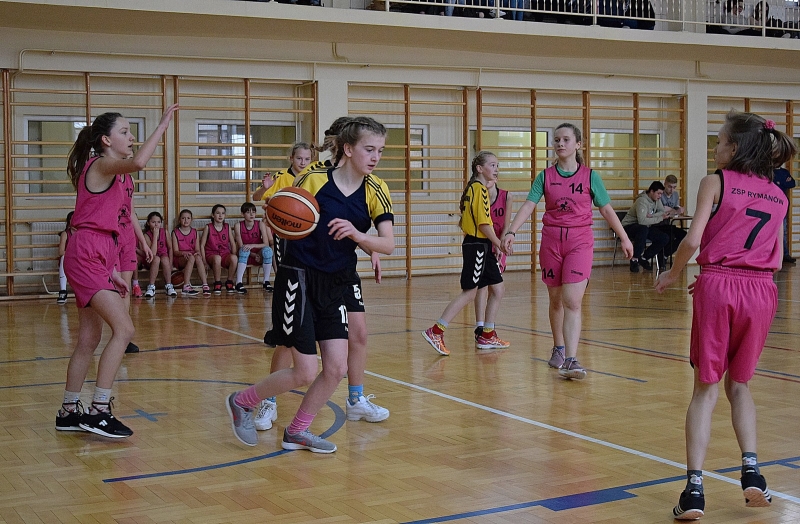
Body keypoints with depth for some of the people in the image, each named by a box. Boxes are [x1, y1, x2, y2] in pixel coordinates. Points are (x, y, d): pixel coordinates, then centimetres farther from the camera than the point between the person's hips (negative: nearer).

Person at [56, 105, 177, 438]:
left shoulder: (114, 173, 19)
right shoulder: (102, 165, -9)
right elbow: (138, 162, -33)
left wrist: (112, 271, 18)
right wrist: (162, 126, -23)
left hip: (97, 258, 10)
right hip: (86, 256, -10)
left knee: (90, 339, 12)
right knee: (123, 328, -16)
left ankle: (69, 413, 21)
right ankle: (99, 411, -14)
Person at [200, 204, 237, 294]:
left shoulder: (227, 227, 10)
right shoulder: (208, 228, 2)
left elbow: (233, 244, 10)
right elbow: (202, 245, 1)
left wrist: (234, 257, -4)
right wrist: (204, 260, -10)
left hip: (225, 254, 2)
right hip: (211, 254, -2)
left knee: (234, 258, -33)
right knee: (217, 258, -39)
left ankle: (229, 282, -13)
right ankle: (217, 283, -22)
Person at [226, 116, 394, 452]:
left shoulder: (375, 191, -2)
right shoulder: (314, 179, -13)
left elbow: (388, 244, -9)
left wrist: (358, 235, -29)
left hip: (334, 284, 5)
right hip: (298, 279, -5)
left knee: (336, 368, 0)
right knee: (305, 373, -5)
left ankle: (297, 432, 21)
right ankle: (242, 402, 20)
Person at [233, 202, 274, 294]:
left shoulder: (260, 224, -7)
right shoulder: (238, 226, -8)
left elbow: (266, 244, -14)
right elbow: (241, 246, -11)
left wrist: (253, 246, -30)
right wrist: (254, 255, -22)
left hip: (259, 256, 1)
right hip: (246, 256, -1)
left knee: (267, 250, -30)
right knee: (244, 251, -34)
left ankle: (266, 281, -24)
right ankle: (238, 283, -42)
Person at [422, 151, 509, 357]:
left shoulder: (473, 187, 16)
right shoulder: (480, 188, -12)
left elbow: (462, 222, 17)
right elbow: (484, 223, -18)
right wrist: (500, 244, -12)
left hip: (481, 248, 10)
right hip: (477, 246, -10)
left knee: (497, 289, 10)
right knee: (469, 293, -9)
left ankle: (487, 336, 16)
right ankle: (436, 331, -7)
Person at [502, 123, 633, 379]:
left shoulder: (590, 176, 2)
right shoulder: (545, 176, 4)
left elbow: (606, 209, 7)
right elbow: (528, 206, -4)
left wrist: (624, 238, 9)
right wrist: (511, 232, -18)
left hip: (579, 242, -2)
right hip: (551, 240, 2)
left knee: (572, 301, -14)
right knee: (556, 300, 12)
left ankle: (570, 361, -19)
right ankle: (558, 349, 32)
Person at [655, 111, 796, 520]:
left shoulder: (716, 182, 0)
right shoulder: (778, 196, 14)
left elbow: (693, 239, -9)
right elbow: (775, 258, 13)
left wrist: (673, 273, 9)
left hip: (718, 285, -3)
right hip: (761, 290, 4)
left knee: (706, 387, 3)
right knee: (739, 384, 20)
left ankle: (694, 488, -3)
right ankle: (751, 471, 7)